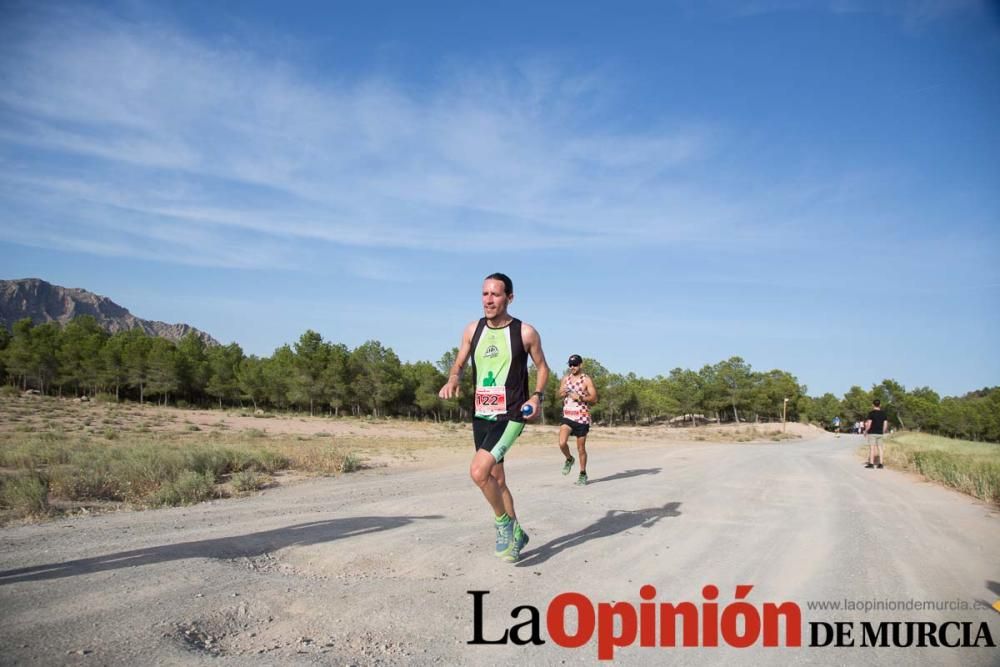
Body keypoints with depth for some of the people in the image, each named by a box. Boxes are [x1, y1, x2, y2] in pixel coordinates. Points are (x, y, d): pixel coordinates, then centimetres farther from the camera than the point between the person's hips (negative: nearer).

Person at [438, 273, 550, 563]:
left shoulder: (525, 332, -8)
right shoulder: (473, 330, 3)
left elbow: (542, 367, 5)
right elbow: (459, 364, 14)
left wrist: (537, 396, -11)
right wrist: (452, 381, -8)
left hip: (510, 416, -5)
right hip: (481, 416, 6)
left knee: (478, 471, -22)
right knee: (496, 479, 16)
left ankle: (504, 523, 4)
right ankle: (515, 534, 36)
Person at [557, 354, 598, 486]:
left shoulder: (587, 380, -4)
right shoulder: (566, 378, 9)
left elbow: (594, 398, -8)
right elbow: (559, 394, 17)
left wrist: (580, 397, -20)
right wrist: (563, 393, -6)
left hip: (582, 417, -3)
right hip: (567, 416, 3)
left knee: (581, 448, 5)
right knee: (562, 443, -16)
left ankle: (583, 474, 21)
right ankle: (569, 459, 15)